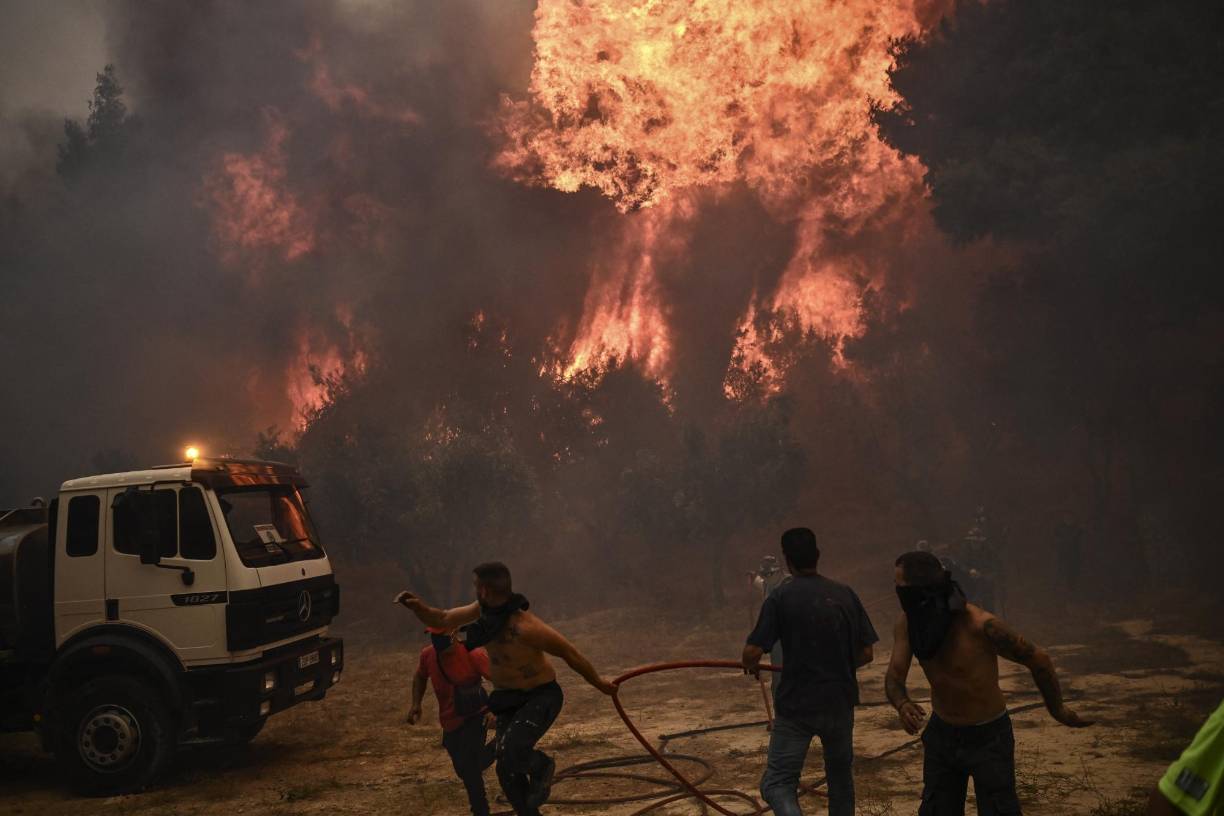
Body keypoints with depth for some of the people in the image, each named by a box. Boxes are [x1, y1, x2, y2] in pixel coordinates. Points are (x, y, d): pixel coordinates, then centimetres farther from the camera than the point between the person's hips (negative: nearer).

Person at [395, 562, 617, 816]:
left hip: (540, 696, -8)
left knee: (510, 754, -28)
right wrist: (417, 606, -19)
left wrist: (599, 683, -8)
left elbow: (569, 653, -20)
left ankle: (541, 765, 4)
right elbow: (443, 620, 2)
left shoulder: (526, 627, -31)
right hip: (508, 699, 8)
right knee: (507, 771, 7)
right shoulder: (483, 610, -9)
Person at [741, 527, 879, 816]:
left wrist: (752, 668, 9)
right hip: (840, 703, 4)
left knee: (777, 783, 0)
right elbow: (866, 653, 2)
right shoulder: (845, 595, 1)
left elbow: (752, 653, -13)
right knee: (840, 777, 22)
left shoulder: (780, 598, -10)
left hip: (796, 705, -4)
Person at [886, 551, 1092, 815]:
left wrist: (1057, 709, -2)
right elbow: (893, 677, -15)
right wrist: (902, 704, -39)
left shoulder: (982, 625, -29)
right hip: (942, 733, 5)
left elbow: (1038, 658, -16)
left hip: (988, 736, -5)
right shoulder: (908, 624, -13)